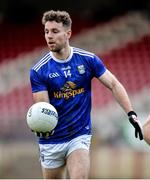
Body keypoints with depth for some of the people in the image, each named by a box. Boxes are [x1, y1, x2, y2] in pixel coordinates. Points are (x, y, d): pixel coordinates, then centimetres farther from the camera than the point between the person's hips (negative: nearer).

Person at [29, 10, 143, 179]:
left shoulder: (88, 59, -5)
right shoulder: (38, 70, -9)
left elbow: (114, 84, -2)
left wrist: (131, 114, -13)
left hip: (79, 135, -1)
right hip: (51, 140, 1)